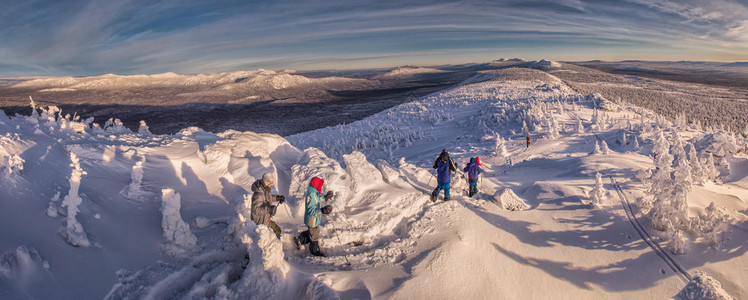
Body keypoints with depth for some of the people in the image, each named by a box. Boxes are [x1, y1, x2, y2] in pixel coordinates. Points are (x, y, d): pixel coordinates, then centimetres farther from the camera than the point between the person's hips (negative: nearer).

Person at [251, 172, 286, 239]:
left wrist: (277, 197, -1)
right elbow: (256, 210, -39)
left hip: (265, 215, 10)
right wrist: (268, 209, -51)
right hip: (261, 220, -9)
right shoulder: (258, 194, -34)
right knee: (277, 230, -2)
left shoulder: (264, 188, -6)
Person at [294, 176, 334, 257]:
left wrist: (325, 197, 14)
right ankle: (315, 249, 36)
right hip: (312, 221, -9)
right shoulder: (311, 196, -32)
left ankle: (299, 239, 42)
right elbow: (311, 211, -37)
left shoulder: (314, 193, -2)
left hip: (315, 219, 9)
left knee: (311, 232, 29)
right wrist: (322, 210, -49)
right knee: (314, 236, 14)